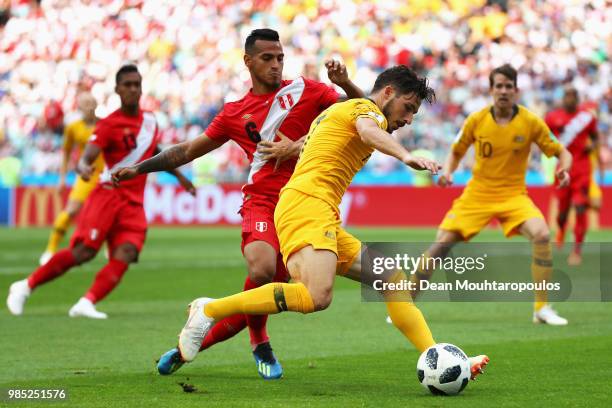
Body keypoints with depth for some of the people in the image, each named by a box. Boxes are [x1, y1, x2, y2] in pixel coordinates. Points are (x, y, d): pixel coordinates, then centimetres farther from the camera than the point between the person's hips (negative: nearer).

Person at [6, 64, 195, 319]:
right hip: (108, 195, -5)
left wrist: (179, 176, 38)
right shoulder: (109, 124, -5)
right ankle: (26, 287, -1)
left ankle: (87, 304, -27)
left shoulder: (150, 120, 15)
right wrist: (83, 168, -39)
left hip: (134, 204, 5)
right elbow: (86, 158, -15)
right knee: (84, 252, -16)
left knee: (125, 254, -19)